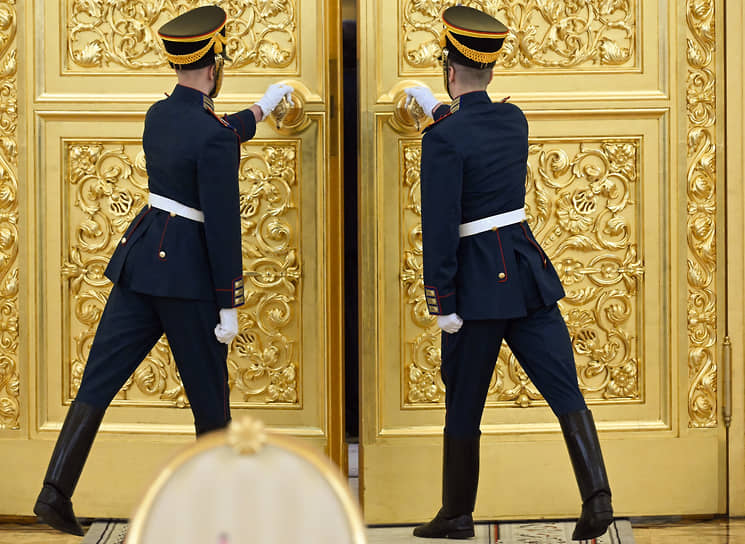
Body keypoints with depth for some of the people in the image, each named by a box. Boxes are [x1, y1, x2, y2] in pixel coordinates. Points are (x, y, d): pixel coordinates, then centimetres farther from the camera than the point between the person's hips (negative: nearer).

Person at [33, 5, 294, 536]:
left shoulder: (159, 115, 7)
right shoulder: (214, 136, -17)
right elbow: (223, 226, -18)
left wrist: (258, 111, 44)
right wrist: (229, 305, -13)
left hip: (138, 261, 7)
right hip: (187, 272, -7)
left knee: (100, 379, 3)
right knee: (209, 392, 10)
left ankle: (56, 492, -5)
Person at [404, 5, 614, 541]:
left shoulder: (443, 139, -14)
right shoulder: (514, 120, 6)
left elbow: (440, 226, -17)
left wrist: (443, 302, -13)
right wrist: (439, 113, 42)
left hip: (480, 281, -5)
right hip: (529, 269, 5)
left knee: (463, 406, 9)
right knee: (566, 391, 0)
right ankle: (597, 497, -15)